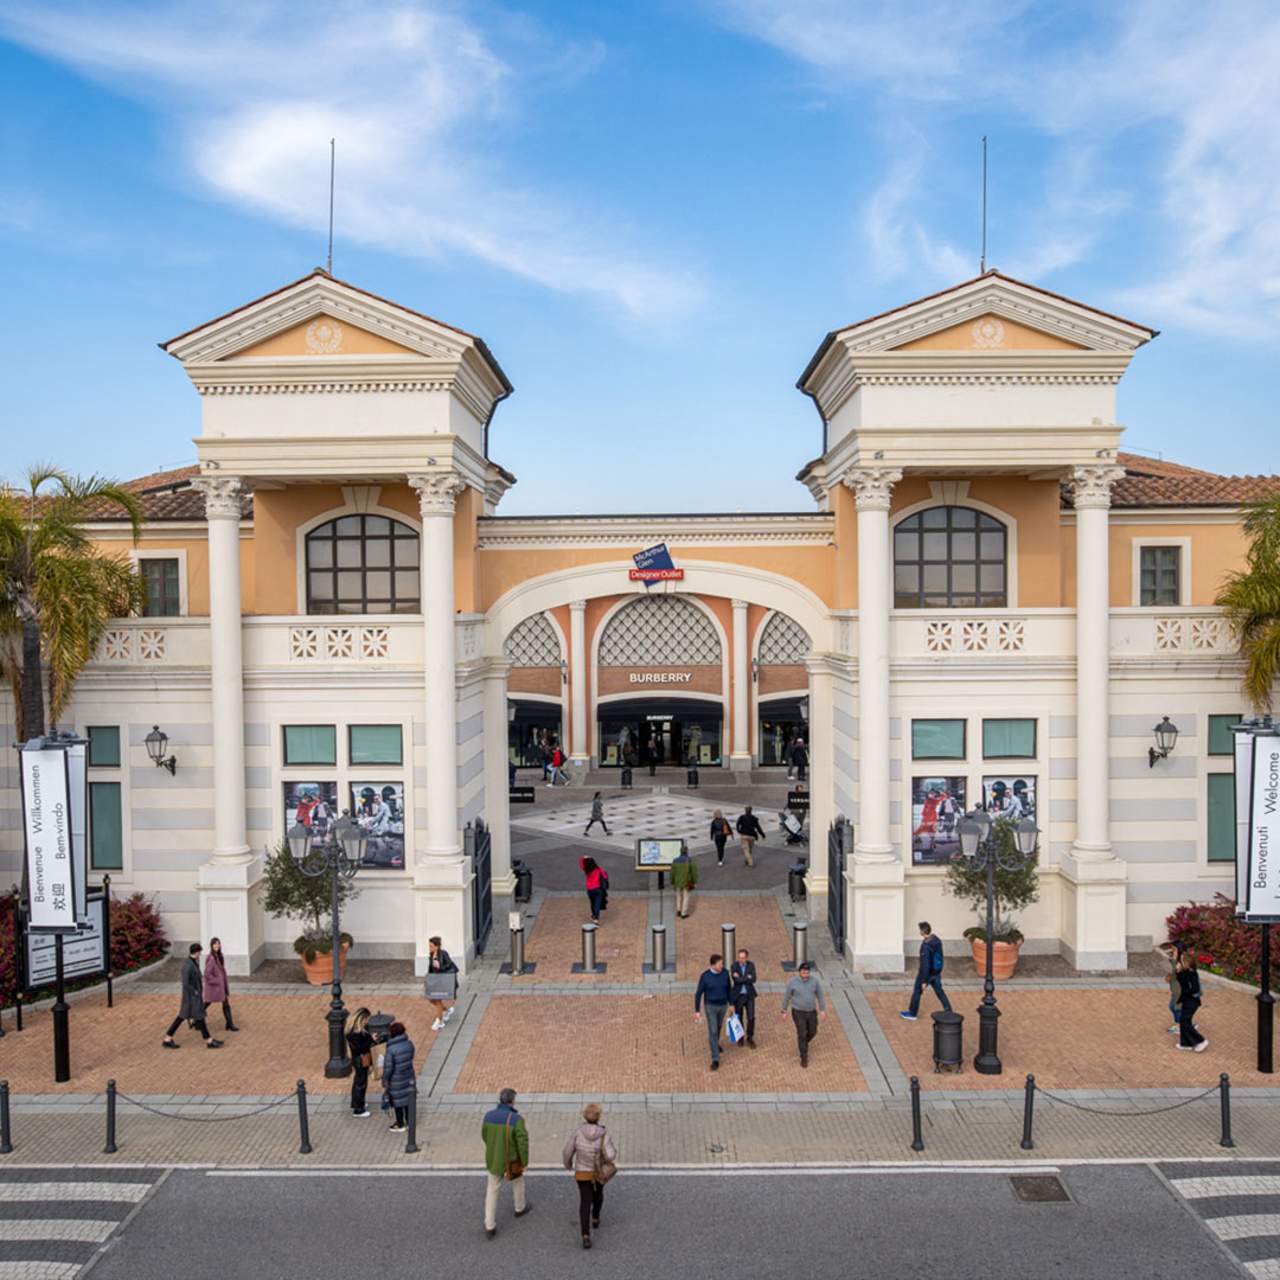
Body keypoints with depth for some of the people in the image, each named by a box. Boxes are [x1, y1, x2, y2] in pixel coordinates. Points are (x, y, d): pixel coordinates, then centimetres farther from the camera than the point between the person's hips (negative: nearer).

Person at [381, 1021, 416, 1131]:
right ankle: (408, 1122, 36)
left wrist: (384, 1083, -7)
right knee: (408, 1100, 21)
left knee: (398, 1102, 14)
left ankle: (400, 1125, 29)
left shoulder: (391, 1049, -25)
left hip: (396, 1081, -5)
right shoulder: (409, 1043, -9)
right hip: (408, 1078, 5)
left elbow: (388, 1068, -19)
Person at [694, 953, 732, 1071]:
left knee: (718, 1025, 27)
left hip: (723, 1005, 4)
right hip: (710, 1006, -4)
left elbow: (728, 989, 3)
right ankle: (715, 1060, 3)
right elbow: (698, 994, -15)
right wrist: (697, 1011, -13)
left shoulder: (725, 973, -11)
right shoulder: (705, 976, -22)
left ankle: (715, 1043, 57)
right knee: (713, 1031, -5)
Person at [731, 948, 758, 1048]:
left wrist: (740, 978, -19)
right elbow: (735, 980, -22)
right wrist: (747, 977, -19)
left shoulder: (751, 965, -5)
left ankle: (750, 1039, 13)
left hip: (749, 995, 1)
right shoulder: (734, 965, -9)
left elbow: (753, 979, -17)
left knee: (751, 1018, -4)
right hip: (738, 996, -1)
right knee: (739, 1018, 7)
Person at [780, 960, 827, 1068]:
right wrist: (784, 1012, 1)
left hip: (811, 1011, 3)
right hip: (798, 1012, -3)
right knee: (802, 1034, -2)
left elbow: (820, 995, -1)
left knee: (812, 1032, 17)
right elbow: (786, 996, -5)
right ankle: (804, 1057, 19)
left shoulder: (814, 981, -11)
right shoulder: (793, 982, -18)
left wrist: (823, 1011, -4)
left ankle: (803, 1043, 50)